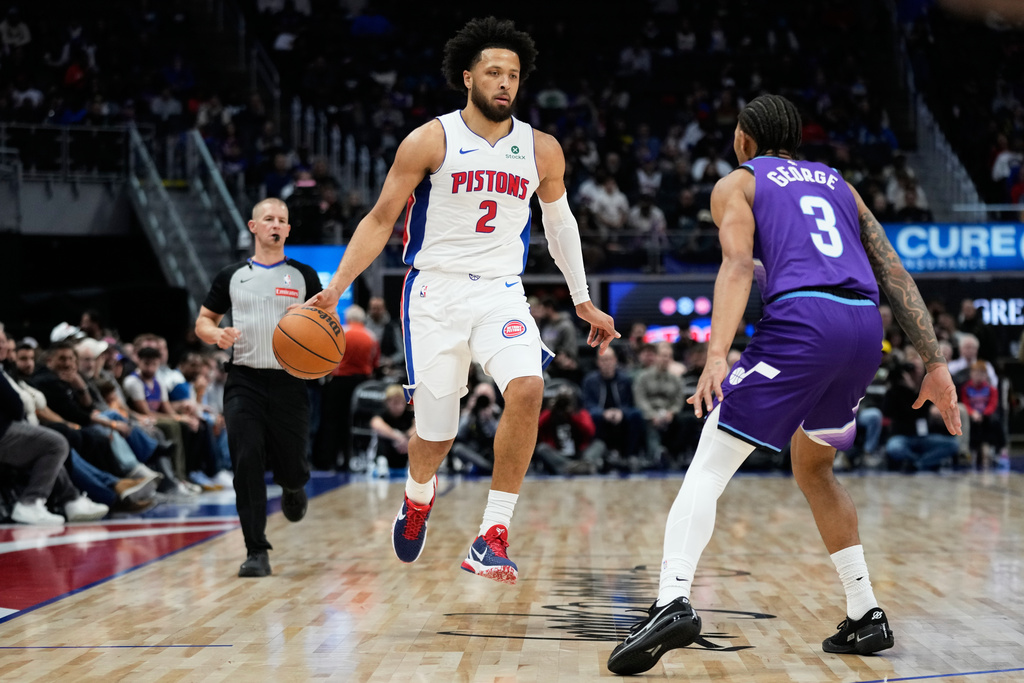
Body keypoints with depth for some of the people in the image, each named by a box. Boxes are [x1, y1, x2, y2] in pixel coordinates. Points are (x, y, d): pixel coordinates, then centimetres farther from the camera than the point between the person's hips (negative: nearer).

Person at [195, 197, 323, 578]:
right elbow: (203, 320, 15)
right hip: (244, 382, 0)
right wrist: (215, 335, -8)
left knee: (290, 467, 4)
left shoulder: (303, 276, 7)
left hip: (289, 382, 0)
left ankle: (293, 487, 44)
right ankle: (256, 552, -7)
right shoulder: (232, 276, 10)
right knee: (247, 465, -11)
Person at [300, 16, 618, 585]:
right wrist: (335, 288, -10)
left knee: (527, 390, -26)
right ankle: (418, 497, 40)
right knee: (434, 434, 2)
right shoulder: (430, 141, -5)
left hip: (501, 294, 2)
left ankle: (492, 535, -21)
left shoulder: (541, 150, 5)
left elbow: (559, 224, 20)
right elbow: (380, 220, 0)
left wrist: (583, 301, 22)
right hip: (435, 292, -2)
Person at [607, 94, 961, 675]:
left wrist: (718, 354, -17)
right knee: (814, 470, 26)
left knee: (709, 466, -3)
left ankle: (674, 601, -25)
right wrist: (936, 364, 18)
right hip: (866, 327, 5)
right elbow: (896, 274, 21)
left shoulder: (736, 184, 16)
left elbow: (738, 264, -4)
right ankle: (867, 617, 22)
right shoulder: (837, 184, 30)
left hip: (802, 319, -5)